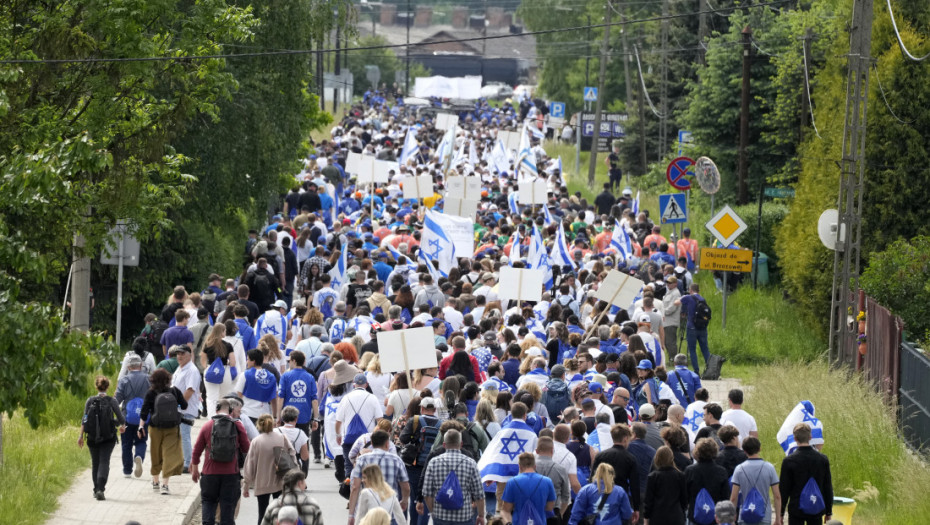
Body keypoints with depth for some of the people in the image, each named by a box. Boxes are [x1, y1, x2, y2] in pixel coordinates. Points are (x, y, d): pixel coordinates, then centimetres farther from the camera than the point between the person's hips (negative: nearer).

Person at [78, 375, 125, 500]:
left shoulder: (90, 401, -1)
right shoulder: (111, 401, -6)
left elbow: (84, 420, -5)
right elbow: (121, 418, -3)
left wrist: (81, 435, -3)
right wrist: (123, 426, 19)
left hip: (92, 437, 2)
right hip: (108, 438, -2)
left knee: (95, 463, 17)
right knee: (104, 462, -4)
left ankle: (96, 489, 25)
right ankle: (100, 489, -22)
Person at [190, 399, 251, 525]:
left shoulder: (207, 426, -1)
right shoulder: (238, 426, -3)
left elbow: (197, 450, 4)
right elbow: (246, 448, 3)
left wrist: (195, 469, 16)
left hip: (210, 473, 0)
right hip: (231, 473, 0)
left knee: (208, 502, 10)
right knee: (228, 504, 6)